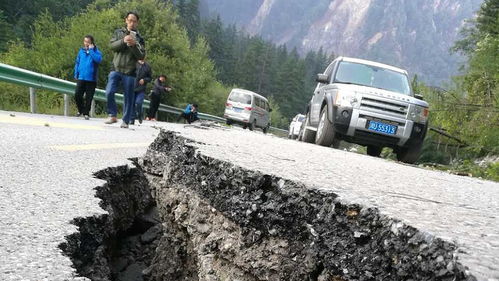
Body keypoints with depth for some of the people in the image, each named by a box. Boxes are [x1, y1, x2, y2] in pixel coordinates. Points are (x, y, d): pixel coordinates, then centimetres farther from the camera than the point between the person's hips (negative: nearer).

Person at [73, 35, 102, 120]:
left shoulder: (96, 51, -2)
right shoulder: (81, 51, 9)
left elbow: (98, 59, -23)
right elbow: (77, 63, 16)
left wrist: (91, 50, -17)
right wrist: (76, 74, 12)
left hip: (91, 79, -3)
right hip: (81, 78, 3)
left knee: (89, 98, 2)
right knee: (77, 95, -4)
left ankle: (86, 113, 15)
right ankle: (81, 110, 18)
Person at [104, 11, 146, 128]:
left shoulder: (139, 38, 6)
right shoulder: (119, 32, 11)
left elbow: (141, 56, -3)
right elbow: (112, 45, -2)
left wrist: (133, 45, -18)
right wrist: (123, 41, -18)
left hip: (130, 72, -1)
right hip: (116, 69, 1)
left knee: (129, 98, 2)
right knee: (109, 92, -15)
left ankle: (126, 121, 13)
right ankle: (113, 116, 1)